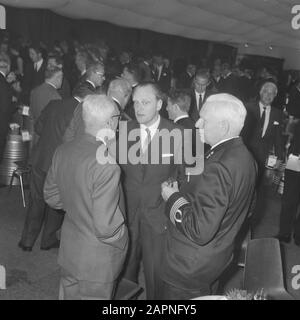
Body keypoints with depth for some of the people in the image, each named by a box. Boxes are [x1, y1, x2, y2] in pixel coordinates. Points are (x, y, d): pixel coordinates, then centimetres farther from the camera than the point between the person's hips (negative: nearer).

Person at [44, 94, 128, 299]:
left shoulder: (63, 152, -7)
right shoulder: (106, 165, -31)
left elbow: (51, 196, 6)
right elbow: (105, 226, -29)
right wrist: (123, 240, -10)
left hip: (68, 251, 7)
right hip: (98, 260, -6)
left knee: (69, 294, 26)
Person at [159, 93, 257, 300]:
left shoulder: (218, 167, -31)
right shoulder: (244, 156, 0)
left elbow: (199, 231, -31)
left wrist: (173, 198, -17)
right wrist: (182, 192, 7)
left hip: (190, 266, -9)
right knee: (204, 294, 28)